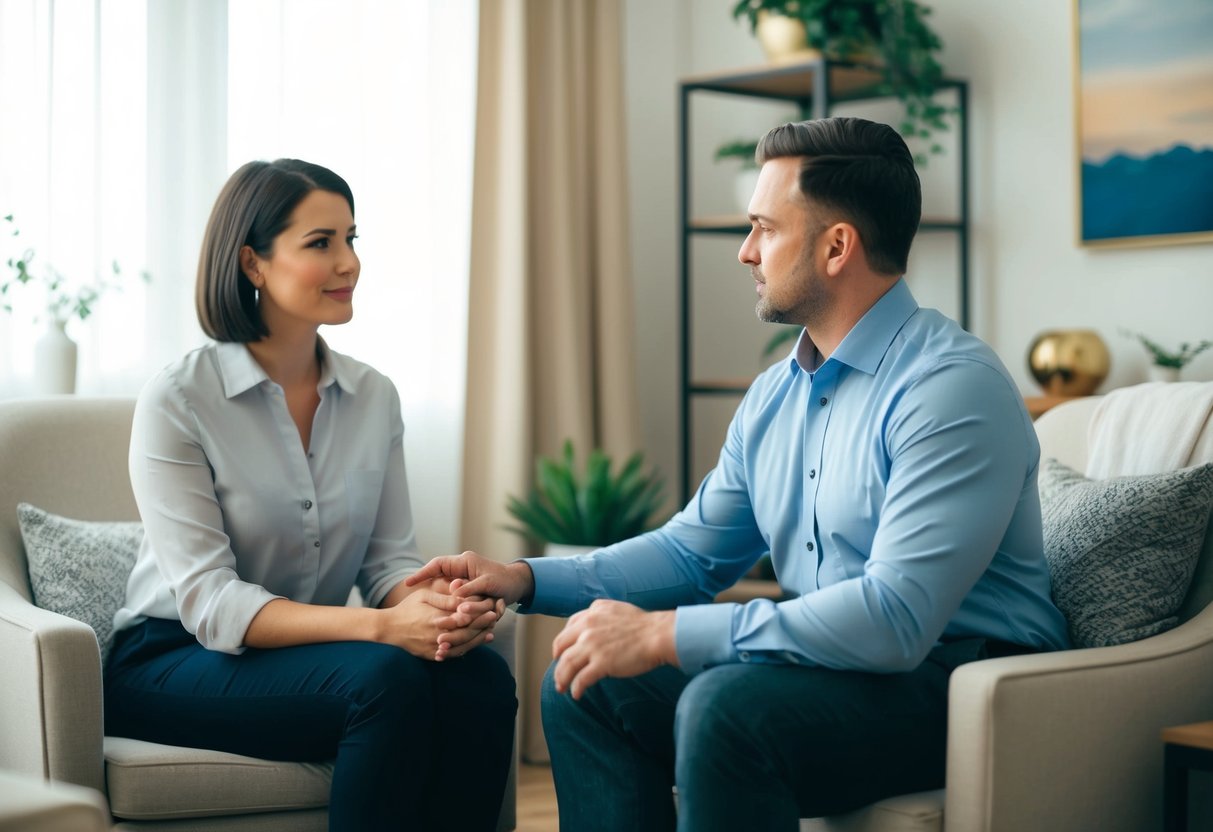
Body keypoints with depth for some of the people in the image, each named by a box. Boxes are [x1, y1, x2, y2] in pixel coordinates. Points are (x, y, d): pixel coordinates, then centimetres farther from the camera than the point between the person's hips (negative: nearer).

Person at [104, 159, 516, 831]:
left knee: (482, 679, -26)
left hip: (311, 649, 5)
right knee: (390, 677, -32)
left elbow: (390, 558, 5)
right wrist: (379, 627, -32)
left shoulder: (374, 397, 5)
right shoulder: (176, 400, -12)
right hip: (174, 663, -5)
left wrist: (438, 605, -22)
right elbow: (208, 600, -19)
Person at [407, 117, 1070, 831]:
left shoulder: (954, 386, -19)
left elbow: (895, 617, -29)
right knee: (585, 689, 0)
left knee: (724, 705, -31)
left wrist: (662, 633, -27)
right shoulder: (775, 395, 10)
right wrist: (528, 579, 6)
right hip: (826, 664, 9)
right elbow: (693, 551, 21)